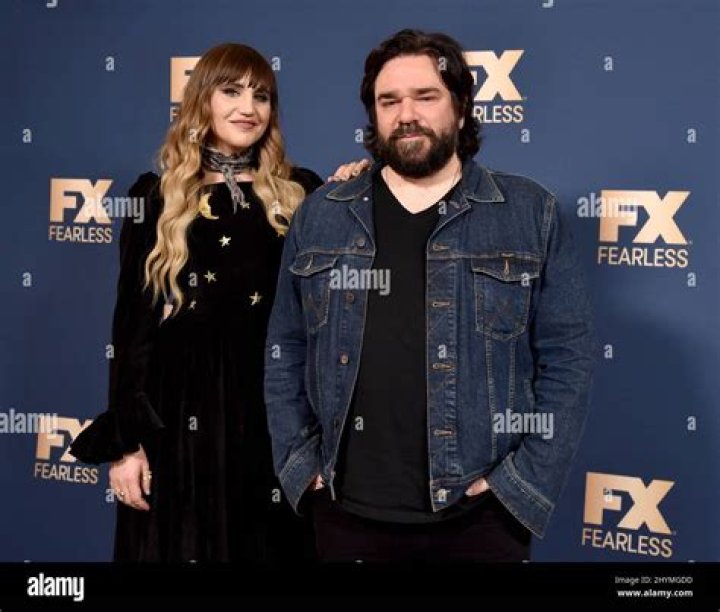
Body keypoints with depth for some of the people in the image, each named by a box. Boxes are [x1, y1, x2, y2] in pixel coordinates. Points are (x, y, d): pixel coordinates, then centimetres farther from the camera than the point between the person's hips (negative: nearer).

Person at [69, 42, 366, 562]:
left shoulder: (301, 192, 7)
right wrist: (125, 439, -2)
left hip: (275, 410, 1)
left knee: (271, 544, 9)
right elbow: (132, 320, 2)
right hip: (179, 414, 0)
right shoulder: (157, 197, 5)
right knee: (183, 543, 8)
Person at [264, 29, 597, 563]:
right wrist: (300, 465, 1)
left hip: (480, 515, -1)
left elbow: (569, 356, -3)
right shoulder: (320, 217, 5)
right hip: (347, 513, 2)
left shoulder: (531, 213, -1)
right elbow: (285, 352, 8)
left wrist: (527, 480, -9)